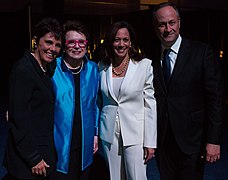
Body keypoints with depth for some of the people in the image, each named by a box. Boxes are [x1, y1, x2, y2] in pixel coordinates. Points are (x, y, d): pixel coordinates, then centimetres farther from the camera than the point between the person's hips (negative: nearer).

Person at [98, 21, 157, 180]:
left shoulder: (144, 65, -7)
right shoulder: (102, 67, 3)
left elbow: (150, 105, -6)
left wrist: (150, 142, -8)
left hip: (134, 132, -3)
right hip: (109, 132, 3)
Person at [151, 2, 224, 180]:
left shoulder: (202, 52, -6)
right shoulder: (152, 58, 4)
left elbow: (215, 98, -8)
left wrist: (213, 140, -13)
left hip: (191, 140, -3)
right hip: (162, 141, 3)